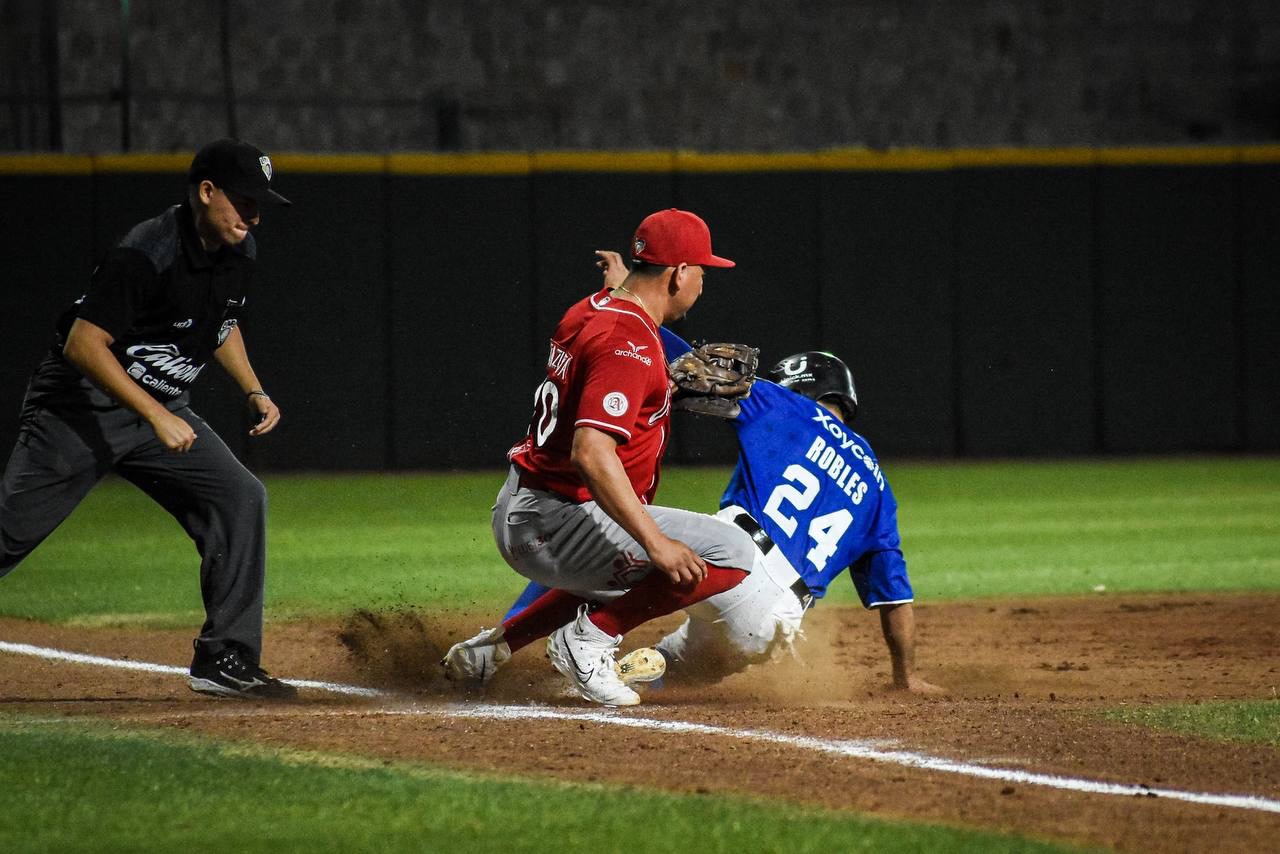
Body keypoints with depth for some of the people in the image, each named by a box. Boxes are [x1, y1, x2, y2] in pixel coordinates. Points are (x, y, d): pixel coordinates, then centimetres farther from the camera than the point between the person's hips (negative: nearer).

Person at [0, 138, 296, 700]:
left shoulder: (239, 254, 1)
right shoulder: (146, 255, -26)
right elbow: (84, 344, -27)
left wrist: (253, 391, 8)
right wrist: (158, 418, -30)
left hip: (160, 407, 7)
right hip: (81, 404, -7)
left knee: (240, 499, -6)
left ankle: (225, 659, -3)